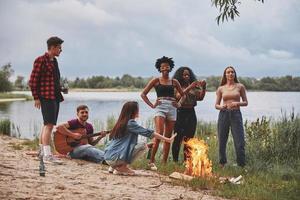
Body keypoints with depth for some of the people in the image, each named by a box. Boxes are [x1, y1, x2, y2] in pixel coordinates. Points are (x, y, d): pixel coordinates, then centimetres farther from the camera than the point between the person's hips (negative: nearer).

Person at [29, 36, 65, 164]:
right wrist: (36, 98, -14)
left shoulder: (54, 61, 17)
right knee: (49, 124, -16)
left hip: (55, 97, 9)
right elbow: (32, 81, -11)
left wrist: (60, 90, 14)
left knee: (47, 124, 15)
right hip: (46, 97, -9)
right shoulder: (41, 60, -9)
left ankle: (42, 151, 25)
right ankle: (47, 155, -20)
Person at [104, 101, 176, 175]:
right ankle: (122, 167, -5)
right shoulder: (130, 123, -10)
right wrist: (167, 139, -8)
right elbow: (148, 132, -12)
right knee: (142, 146, -9)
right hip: (114, 157, -9)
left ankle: (115, 166, 14)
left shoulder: (122, 122, 15)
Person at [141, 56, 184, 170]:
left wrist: (179, 104, 9)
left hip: (172, 108, 4)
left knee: (168, 137, 4)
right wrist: (152, 105, -2)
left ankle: (164, 163, 9)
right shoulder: (156, 81, 6)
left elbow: (183, 95, 24)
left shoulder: (174, 82, 14)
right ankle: (152, 161, -15)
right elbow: (143, 94, 6)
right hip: (160, 107, -4)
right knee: (159, 134, -19)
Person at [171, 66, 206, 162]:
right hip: (180, 113, -4)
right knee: (178, 138, -6)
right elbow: (179, 96, -17)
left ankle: (186, 160, 10)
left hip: (191, 113, 5)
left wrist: (203, 88, -11)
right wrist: (189, 87, -25)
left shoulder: (194, 87, 15)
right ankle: (175, 160, -1)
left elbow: (200, 97, 4)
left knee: (189, 139, 5)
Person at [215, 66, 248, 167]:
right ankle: (222, 164, 20)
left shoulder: (240, 86, 6)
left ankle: (241, 165, 3)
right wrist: (221, 107, -12)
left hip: (236, 114, -1)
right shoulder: (221, 88, 9)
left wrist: (237, 103, -12)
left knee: (239, 143, -7)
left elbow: (245, 102, 8)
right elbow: (216, 105, 10)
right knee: (222, 142, 5)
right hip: (224, 114, 1)